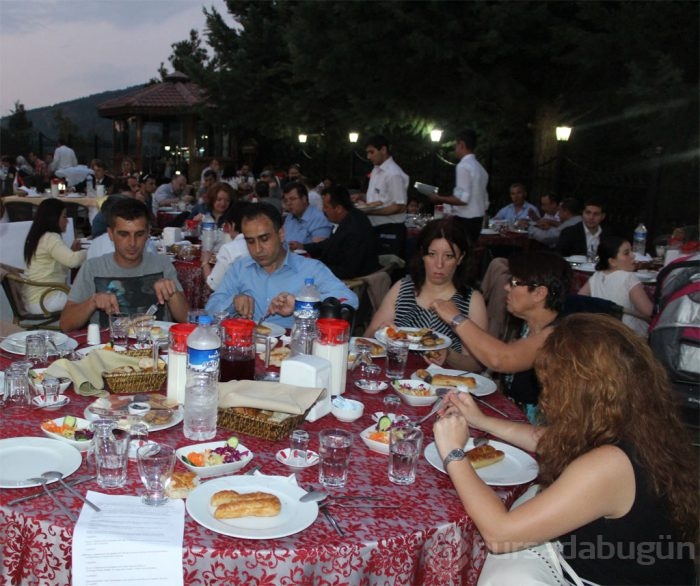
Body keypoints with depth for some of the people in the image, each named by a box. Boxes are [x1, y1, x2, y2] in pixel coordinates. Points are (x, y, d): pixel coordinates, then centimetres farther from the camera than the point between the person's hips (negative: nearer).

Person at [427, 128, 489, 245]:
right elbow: (485, 202, 17)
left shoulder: (463, 166, -13)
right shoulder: (480, 168, 15)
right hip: (478, 220, 9)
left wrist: (439, 199, -10)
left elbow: (463, 199, -21)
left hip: (464, 221, -9)